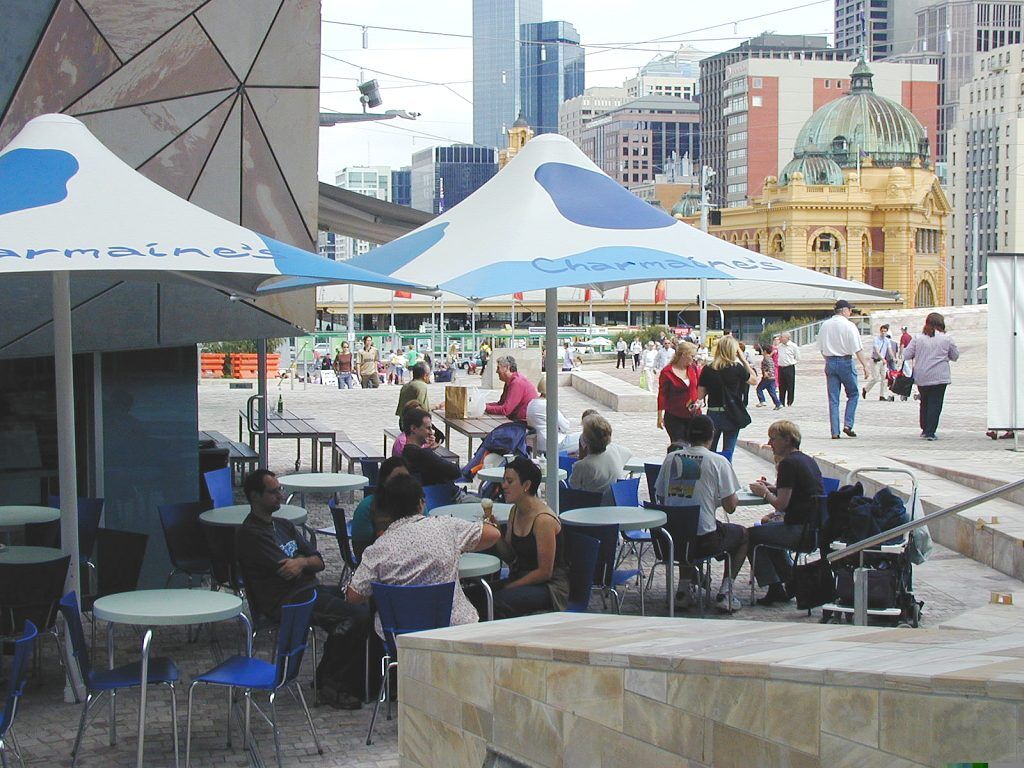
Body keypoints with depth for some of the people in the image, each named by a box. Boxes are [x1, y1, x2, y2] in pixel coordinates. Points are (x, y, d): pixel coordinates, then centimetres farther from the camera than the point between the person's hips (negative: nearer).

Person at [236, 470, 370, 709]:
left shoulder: (284, 525, 23)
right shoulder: (249, 534, -5)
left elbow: (319, 562, 15)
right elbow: (285, 571, -14)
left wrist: (302, 562, -9)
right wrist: (308, 561, 6)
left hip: (310, 588, 9)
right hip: (286, 599, -9)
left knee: (366, 605, -12)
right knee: (358, 616, -24)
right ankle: (332, 686, -11)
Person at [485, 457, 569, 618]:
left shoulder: (543, 520, -19)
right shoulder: (515, 511, 6)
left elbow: (545, 572, -17)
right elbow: (509, 556, 12)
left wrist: (509, 587, -15)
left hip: (551, 585, -8)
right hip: (522, 578, 8)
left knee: (497, 601, -30)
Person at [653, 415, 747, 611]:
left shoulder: (671, 458, 3)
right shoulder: (719, 462, -8)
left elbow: (660, 497, 11)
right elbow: (730, 507, -7)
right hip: (704, 540, -4)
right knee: (744, 534, 25)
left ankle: (685, 587, 21)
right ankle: (725, 591, 15)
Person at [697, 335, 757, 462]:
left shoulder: (707, 369, -4)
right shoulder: (737, 368, -10)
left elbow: (700, 395, -1)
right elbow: (754, 380, 6)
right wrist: (743, 360, 4)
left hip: (713, 414, 2)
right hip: (732, 414, -2)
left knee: (709, 450, 16)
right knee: (728, 451, 7)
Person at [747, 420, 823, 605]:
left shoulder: (788, 463, -15)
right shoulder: (807, 460, 14)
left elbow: (781, 504, -17)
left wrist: (764, 492, 0)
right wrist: (773, 488, 15)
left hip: (800, 530, -10)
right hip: (815, 526, 10)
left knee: (750, 535, 5)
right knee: (768, 528, 30)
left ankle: (775, 588, 8)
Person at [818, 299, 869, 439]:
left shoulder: (825, 325, 6)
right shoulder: (849, 326, -10)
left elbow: (822, 349, 12)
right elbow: (857, 349, -12)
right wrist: (865, 365, -7)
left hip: (830, 363, 4)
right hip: (845, 361, -4)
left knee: (833, 399, 6)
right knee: (853, 394, 11)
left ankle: (835, 431, 4)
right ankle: (848, 425, -1)